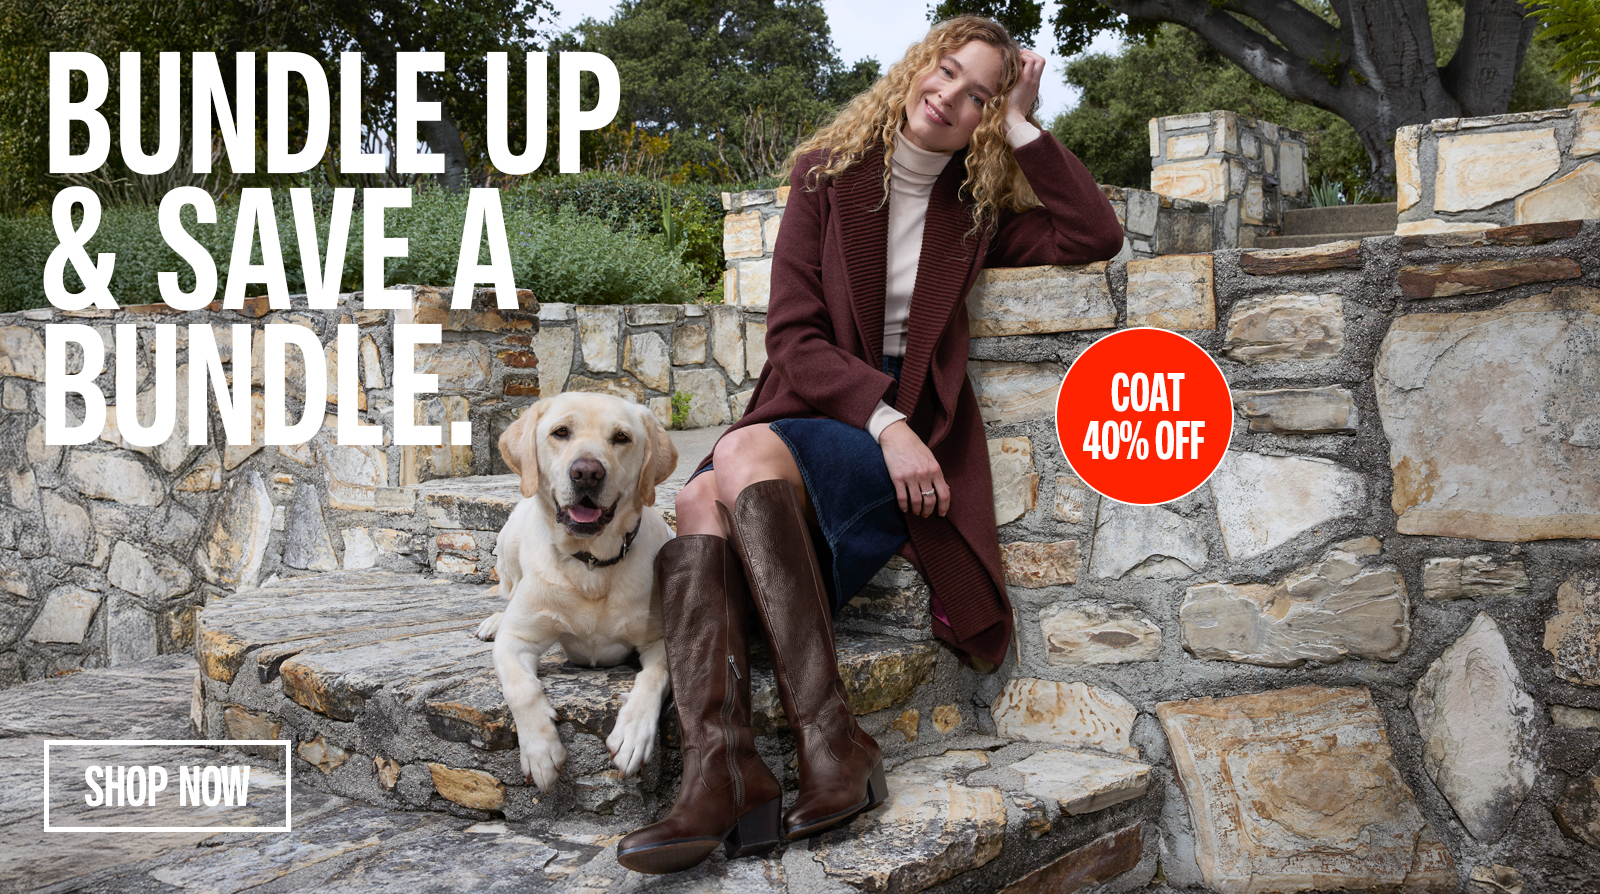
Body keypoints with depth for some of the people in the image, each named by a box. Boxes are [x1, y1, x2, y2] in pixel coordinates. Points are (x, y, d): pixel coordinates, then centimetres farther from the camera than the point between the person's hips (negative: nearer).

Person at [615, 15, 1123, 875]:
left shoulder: (975, 208, 14)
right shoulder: (827, 174, 9)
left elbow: (1095, 236, 1)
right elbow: (793, 335, 0)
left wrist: (1022, 128, 3)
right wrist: (883, 418, -14)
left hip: (901, 436, -1)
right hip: (811, 410, 2)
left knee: (745, 454, -33)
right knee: (695, 503, -31)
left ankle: (830, 740, -37)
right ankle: (721, 768, -42)